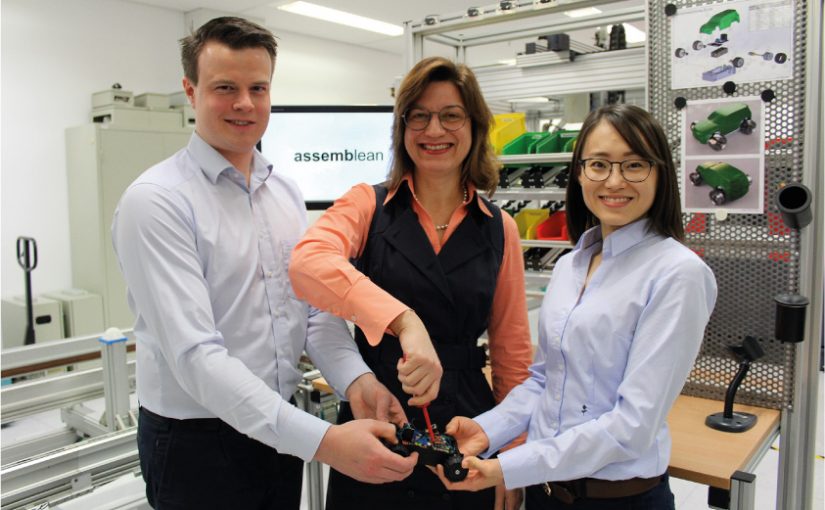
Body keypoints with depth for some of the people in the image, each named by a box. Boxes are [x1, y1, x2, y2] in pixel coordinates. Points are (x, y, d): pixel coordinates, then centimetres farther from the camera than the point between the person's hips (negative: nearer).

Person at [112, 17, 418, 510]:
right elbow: (196, 355, -25)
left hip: (278, 429, 6)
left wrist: (356, 377, -16)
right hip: (197, 441, -5)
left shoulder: (287, 193, 3)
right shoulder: (156, 201, -17)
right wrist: (323, 441, -32)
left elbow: (316, 307, 3)